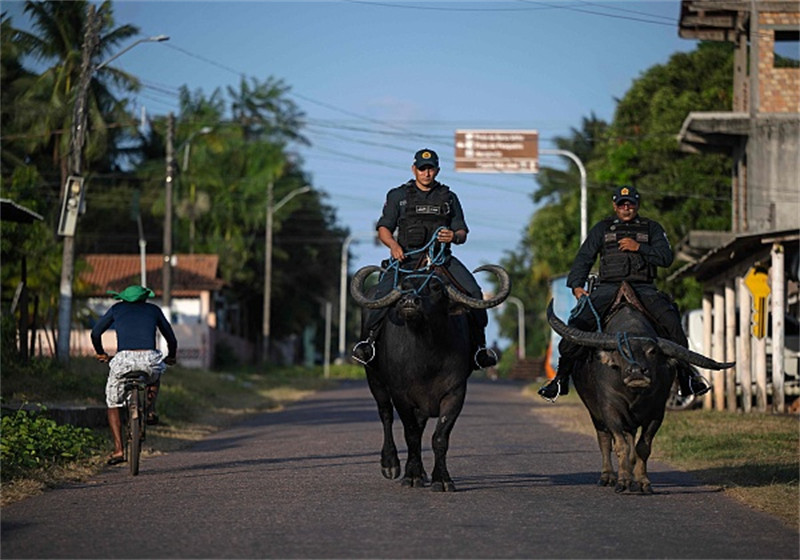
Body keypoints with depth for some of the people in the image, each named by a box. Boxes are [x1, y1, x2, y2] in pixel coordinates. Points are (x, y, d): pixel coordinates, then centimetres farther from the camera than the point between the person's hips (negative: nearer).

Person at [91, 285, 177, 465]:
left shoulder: (117, 308, 23)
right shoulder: (153, 309, 24)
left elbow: (95, 333, 25)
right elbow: (171, 338, 30)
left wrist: (101, 353, 42)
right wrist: (171, 357, 49)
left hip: (123, 359, -1)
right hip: (149, 358, 1)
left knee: (112, 404, 20)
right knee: (155, 376, 40)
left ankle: (118, 450, 10)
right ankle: (151, 411, 19)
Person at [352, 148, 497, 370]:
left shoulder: (449, 197, 16)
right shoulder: (398, 195, 12)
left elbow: (462, 233, 13)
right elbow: (383, 228, 8)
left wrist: (454, 236, -13)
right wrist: (394, 245, -14)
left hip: (441, 256, 1)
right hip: (407, 256, -1)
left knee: (473, 291, -19)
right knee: (383, 291, -28)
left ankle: (478, 345, -7)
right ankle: (369, 338, -16)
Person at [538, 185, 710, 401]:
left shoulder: (652, 228, 17)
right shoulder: (602, 229, 18)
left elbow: (666, 258, 6)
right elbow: (584, 258, 14)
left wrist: (639, 247, -8)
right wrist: (577, 286, -1)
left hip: (642, 288, 0)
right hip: (607, 287, 0)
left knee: (670, 319, -25)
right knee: (580, 321, -24)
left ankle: (685, 372, -12)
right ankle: (561, 377, -16)